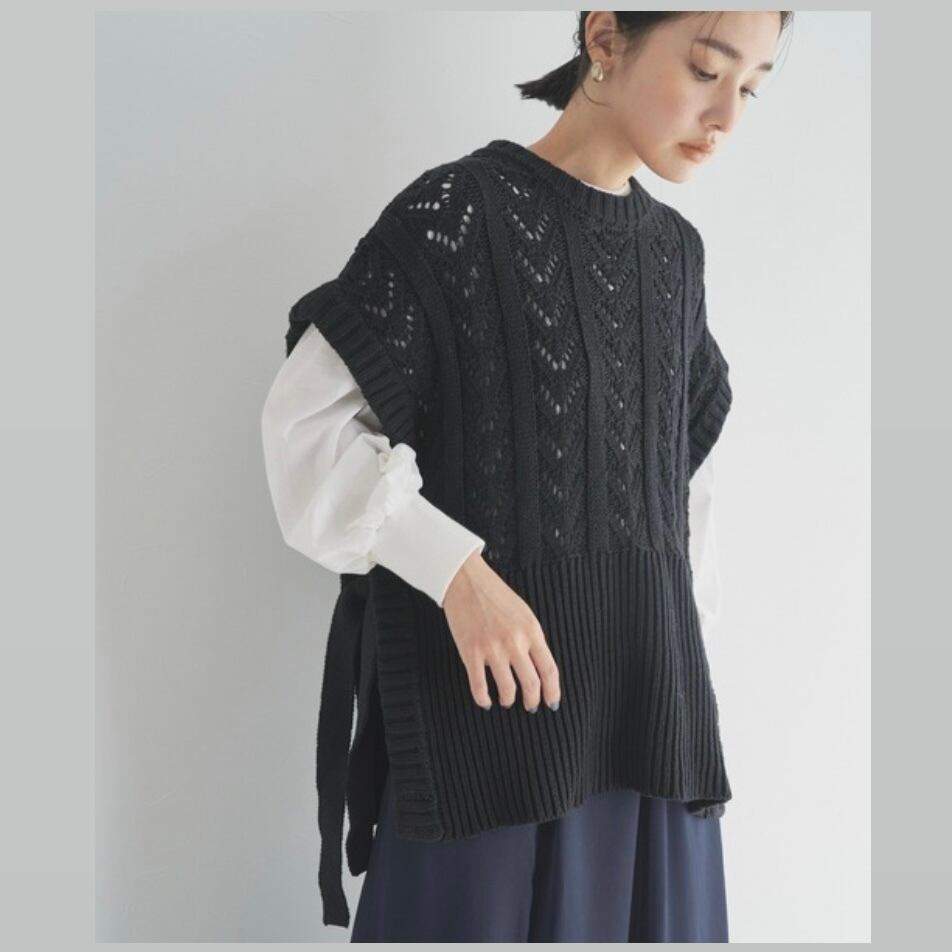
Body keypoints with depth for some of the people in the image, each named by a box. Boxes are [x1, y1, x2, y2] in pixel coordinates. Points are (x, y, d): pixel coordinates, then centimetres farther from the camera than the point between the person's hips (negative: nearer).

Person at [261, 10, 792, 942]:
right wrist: (458, 572, -20)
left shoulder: (674, 249, 11)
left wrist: (671, 614, 13)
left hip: (644, 678, 6)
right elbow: (307, 418, -11)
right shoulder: (456, 212, -8)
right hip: (488, 676, -6)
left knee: (645, 903, 10)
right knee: (485, 903, 2)